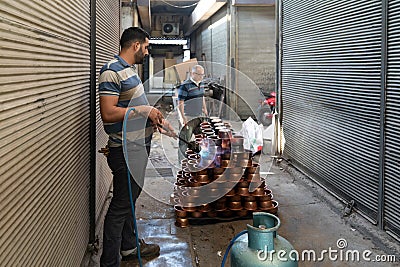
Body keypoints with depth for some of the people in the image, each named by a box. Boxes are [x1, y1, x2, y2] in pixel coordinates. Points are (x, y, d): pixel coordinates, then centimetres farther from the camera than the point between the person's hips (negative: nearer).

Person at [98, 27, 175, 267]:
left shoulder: (131, 69, 14)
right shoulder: (112, 71, -18)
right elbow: (108, 113, -26)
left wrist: (158, 119, 14)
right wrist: (144, 110, -21)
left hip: (139, 145, 10)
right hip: (126, 150, -10)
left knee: (129, 200, 21)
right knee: (120, 206, -2)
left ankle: (129, 246, 37)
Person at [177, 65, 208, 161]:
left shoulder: (201, 84, 8)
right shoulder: (185, 86, -18)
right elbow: (180, 103, -18)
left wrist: (205, 109, 18)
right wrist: (183, 118, -20)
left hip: (199, 116, 8)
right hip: (189, 118, -8)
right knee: (185, 140, 1)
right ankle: (183, 159, 12)